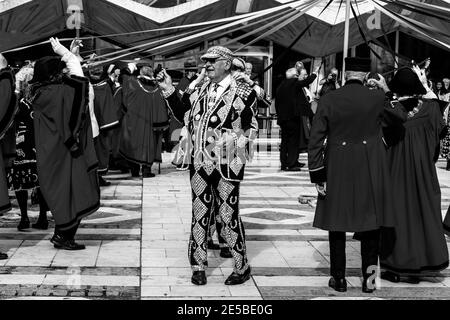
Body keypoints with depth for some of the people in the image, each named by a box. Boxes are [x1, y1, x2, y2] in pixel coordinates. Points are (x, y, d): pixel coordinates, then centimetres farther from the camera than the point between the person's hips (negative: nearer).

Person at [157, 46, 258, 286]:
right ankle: (198, 266, 22)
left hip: (227, 165, -5)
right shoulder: (200, 90, 9)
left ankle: (242, 268, 17)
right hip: (199, 164, 5)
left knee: (229, 216, 2)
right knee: (199, 215, 11)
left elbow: (251, 129, -6)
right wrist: (169, 91, 7)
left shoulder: (240, 93, -7)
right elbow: (184, 115, 12)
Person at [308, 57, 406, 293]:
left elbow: (316, 140, -7)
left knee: (337, 225, 12)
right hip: (370, 171, 0)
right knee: (371, 225, 11)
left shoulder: (328, 100, -5)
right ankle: (369, 278, 15)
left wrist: (317, 175, -3)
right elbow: (401, 118, 9)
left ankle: (338, 278, 18)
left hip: (337, 171, 0)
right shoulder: (378, 98, -6)